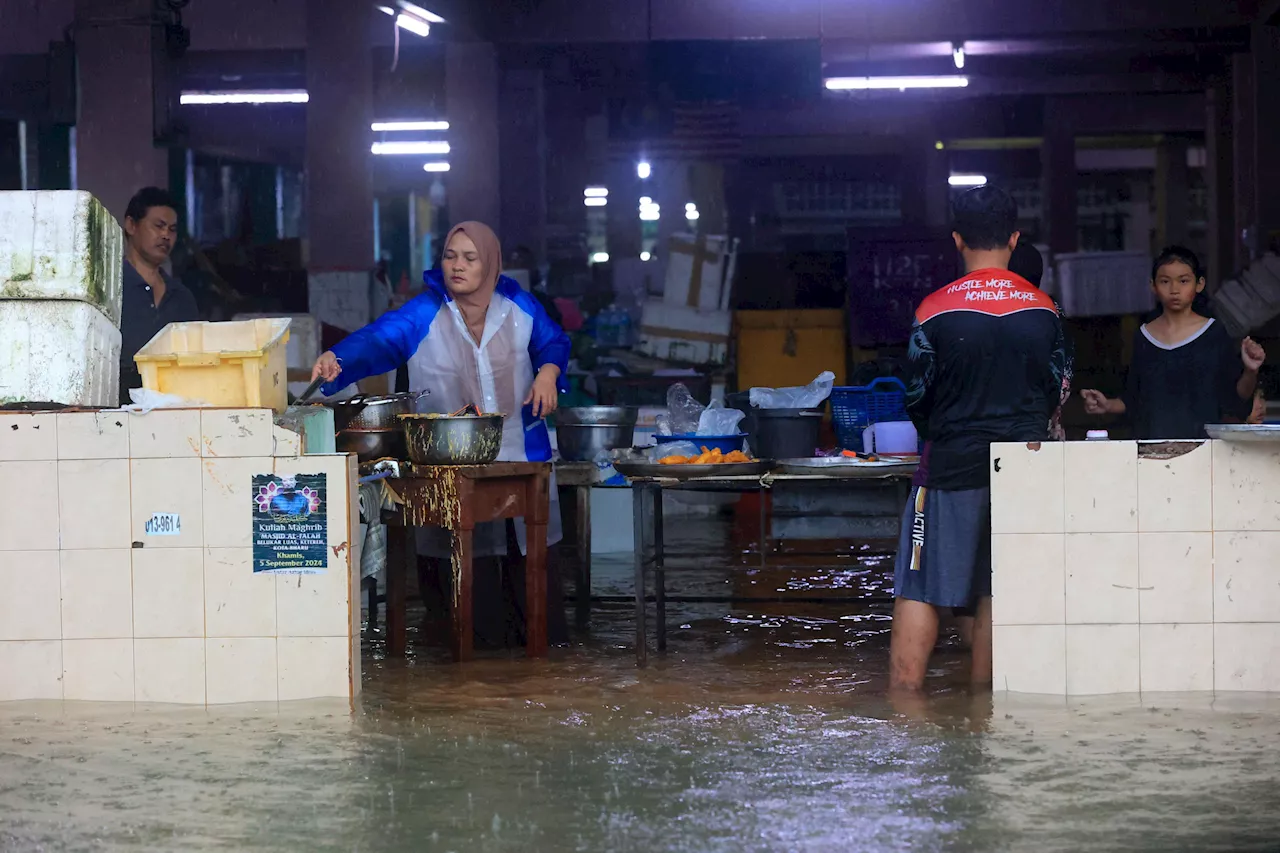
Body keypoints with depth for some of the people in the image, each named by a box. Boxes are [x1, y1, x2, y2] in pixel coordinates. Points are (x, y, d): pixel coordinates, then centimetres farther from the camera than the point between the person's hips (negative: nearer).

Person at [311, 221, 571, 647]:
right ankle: (488, 631, 15)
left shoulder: (519, 307, 2)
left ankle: (544, 625, 23)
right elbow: (377, 340, -23)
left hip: (521, 451, 2)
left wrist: (548, 372, -4)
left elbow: (553, 341, 18)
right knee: (468, 550, -1)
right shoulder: (423, 315, -8)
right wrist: (337, 359, -43)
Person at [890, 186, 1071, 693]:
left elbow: (916, 397, -1)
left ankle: (903, 702, -4)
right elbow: (1058, 389, 9)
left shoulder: (936, 310, -8)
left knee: (919, 590, 1)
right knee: (999, 591, 8)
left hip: (952, 462, -3)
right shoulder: (1043, 309, 1)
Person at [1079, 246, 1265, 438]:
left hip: (1202, 440, -2)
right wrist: (1108, 406, -1)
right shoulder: (1144, 337, 9)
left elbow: (1237, 397, 1)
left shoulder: (1214, 335, 1)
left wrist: (1250, 372, -16)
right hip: (1151, 440, 2)